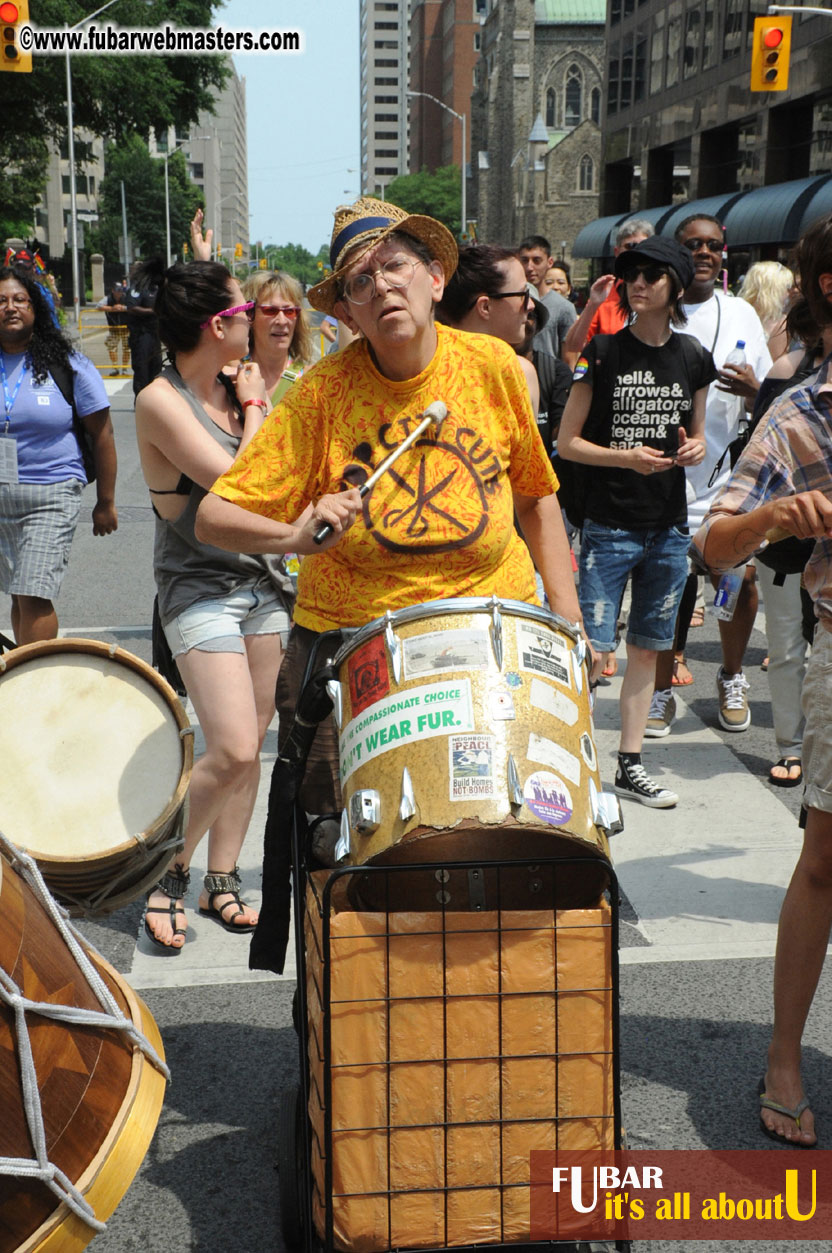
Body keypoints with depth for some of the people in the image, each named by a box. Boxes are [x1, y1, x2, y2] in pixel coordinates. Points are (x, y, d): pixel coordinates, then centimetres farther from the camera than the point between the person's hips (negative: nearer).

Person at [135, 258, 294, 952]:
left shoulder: (233, 388, 8)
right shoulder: (161, 401, -14)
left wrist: (256, 401, 4)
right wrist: (253, 408, -9)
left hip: (265, 580, 7)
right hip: (202, 589, -7)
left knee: (250, 745, 9)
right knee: (232, 749, -14)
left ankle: (222, 877, 22)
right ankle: (170, 873, 8)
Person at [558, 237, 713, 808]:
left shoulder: (693, 358, 6)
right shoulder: (603, 353, -5)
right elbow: (567, 442, -4)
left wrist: (694, 450, -6)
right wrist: (626, 457, -19)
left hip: (669, 526, 4)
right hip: (610, 526, -4)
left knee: (647, 647, 11)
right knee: (589, 646, -5)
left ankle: (631, 765, 22)